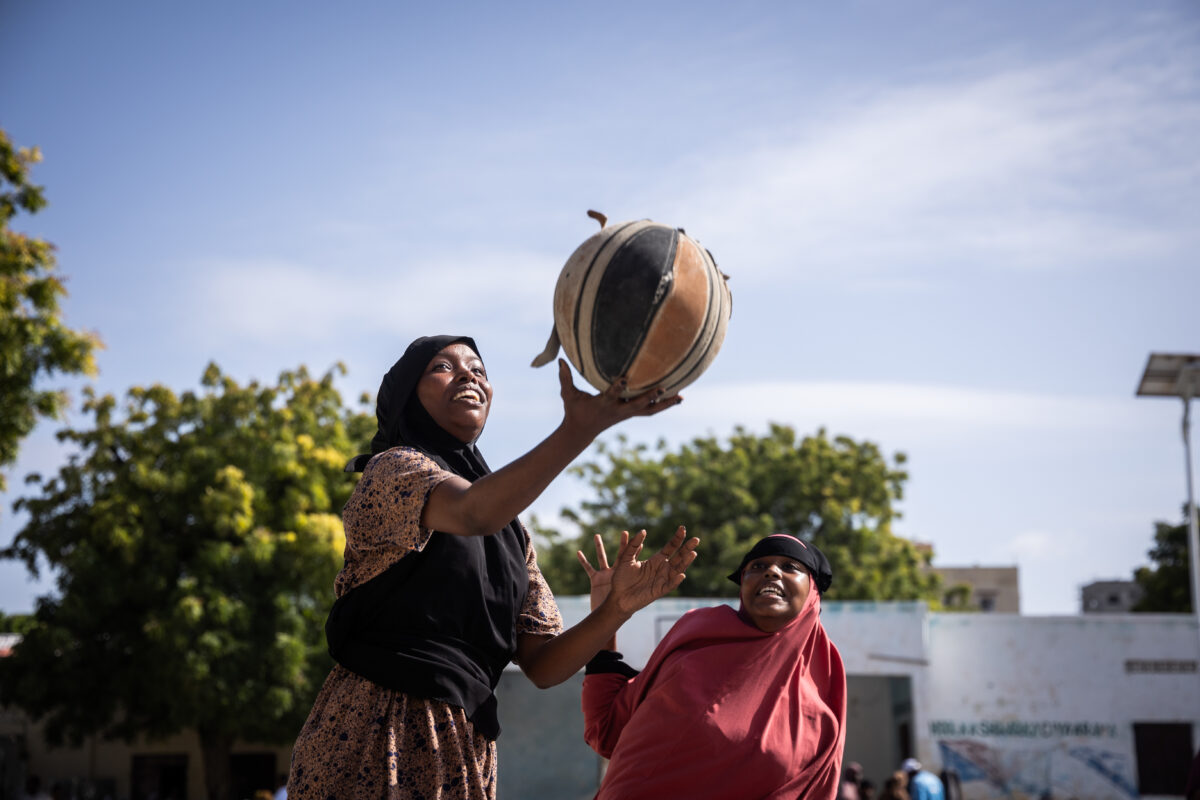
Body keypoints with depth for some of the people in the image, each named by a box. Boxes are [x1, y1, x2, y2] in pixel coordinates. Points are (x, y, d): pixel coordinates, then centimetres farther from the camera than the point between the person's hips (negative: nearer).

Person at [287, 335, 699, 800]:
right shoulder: (392, 469, -1)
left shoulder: (510, 531, 17)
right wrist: (578, 429, -35)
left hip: (467, 746, 6)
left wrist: (618, 608, -7)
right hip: (378, 732, -6)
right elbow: (473, 514, -24)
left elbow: (541, 665, 10)